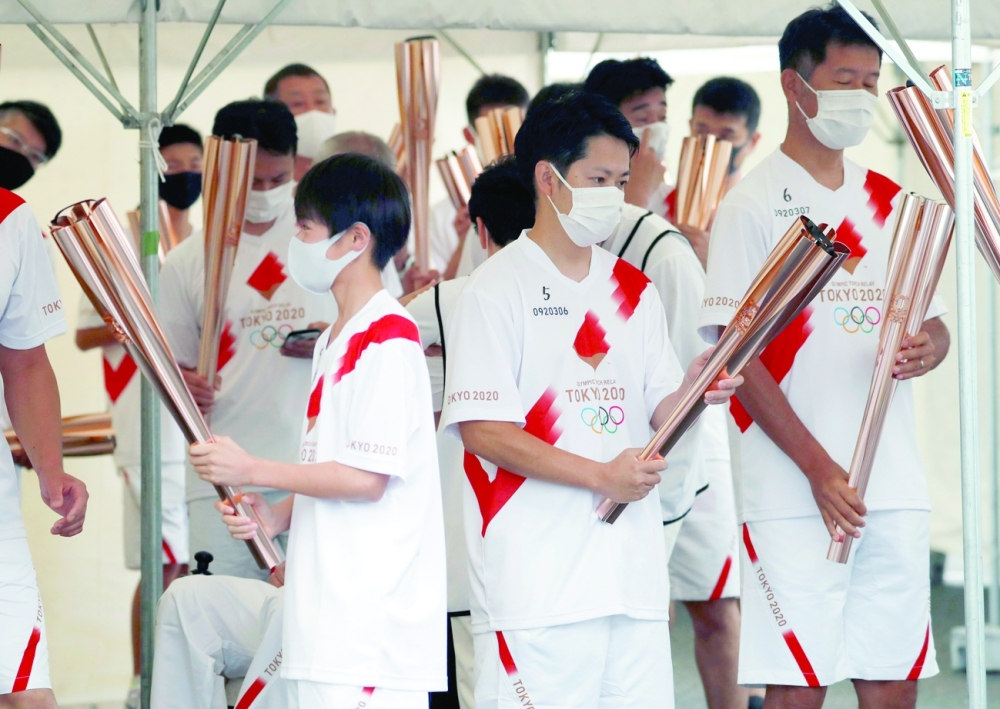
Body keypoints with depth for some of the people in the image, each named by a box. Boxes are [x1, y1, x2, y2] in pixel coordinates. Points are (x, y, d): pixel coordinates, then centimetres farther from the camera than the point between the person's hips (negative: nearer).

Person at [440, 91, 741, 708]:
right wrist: (601, 476, -16)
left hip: (633, 565, 6)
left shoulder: (633, 289, 17)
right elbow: (482, 428, -10)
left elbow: (657, 412, 16)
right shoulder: (499, 288, -3)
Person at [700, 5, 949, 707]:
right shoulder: (754, 206, -3)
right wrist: (820, 468, -17)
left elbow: (933, 325, 19)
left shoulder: (892, 203, 14)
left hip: (897, 488, 6)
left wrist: (926, 349, -7)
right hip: (796, 492, -5)